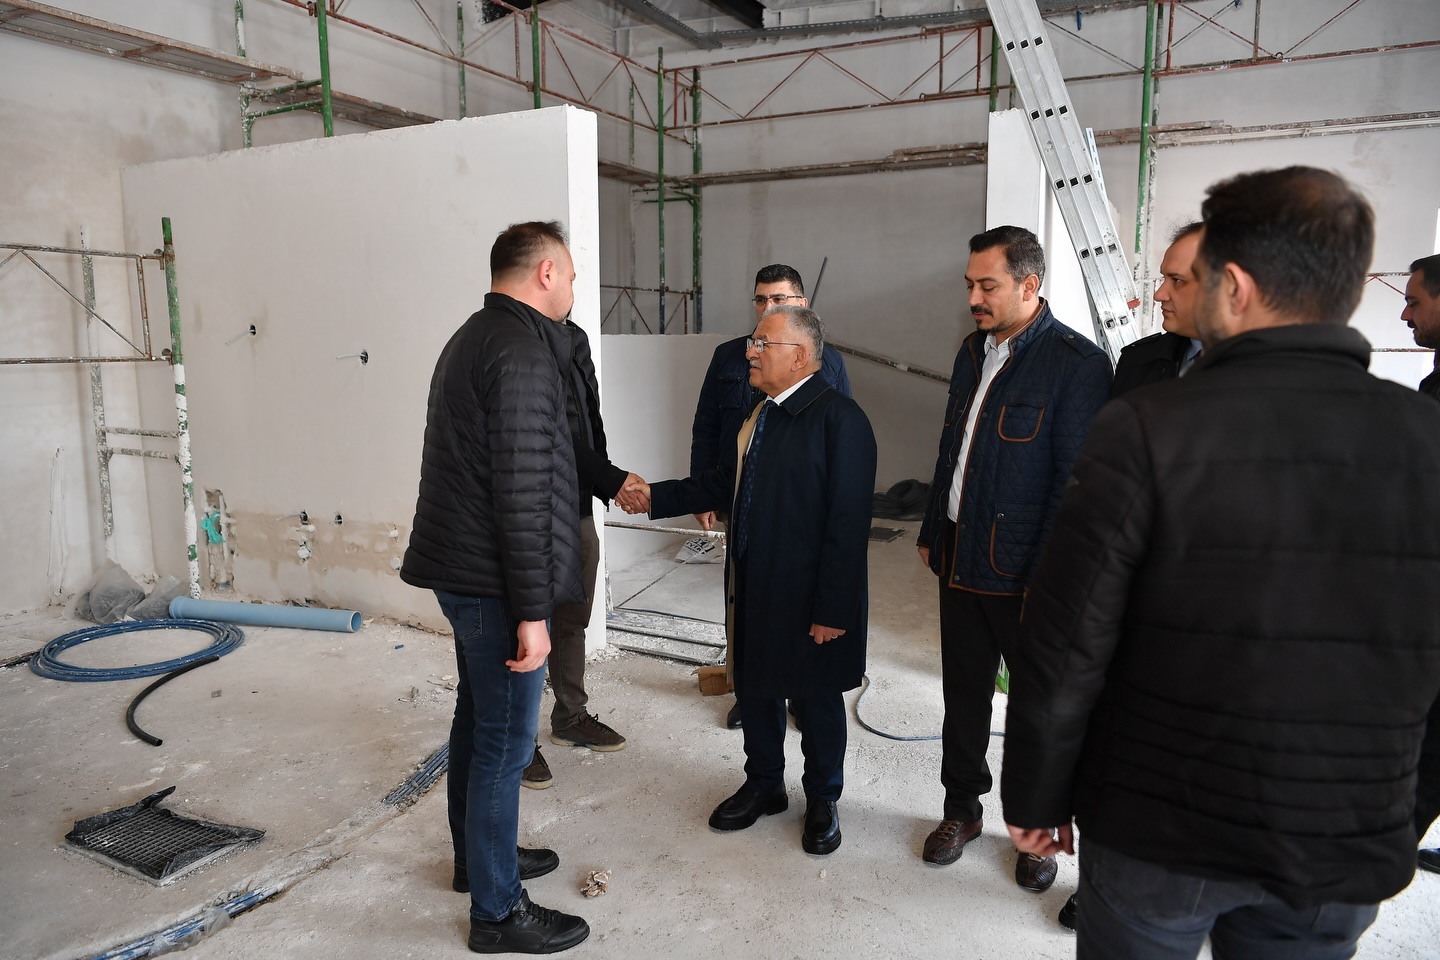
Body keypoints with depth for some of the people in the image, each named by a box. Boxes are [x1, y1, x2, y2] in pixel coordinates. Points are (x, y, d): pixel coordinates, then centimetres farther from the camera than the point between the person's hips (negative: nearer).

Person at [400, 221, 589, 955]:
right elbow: (521, 493, -23)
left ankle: (477, 855, 39)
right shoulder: (521, 351, -18)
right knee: (506, 741, 1)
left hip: (462, 570, 10)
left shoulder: (470, 339, 13)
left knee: (478, 721, 21)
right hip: (496, 582, -10)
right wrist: (531, 612, -21)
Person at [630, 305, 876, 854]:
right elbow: (723, 484, 14)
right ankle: (764, 786, 42)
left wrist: (833, 609, -21)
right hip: (754, 588, 8)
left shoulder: (839, 418, -19)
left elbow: (848, 523, -21)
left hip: (811, 598, -7)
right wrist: (654, 497, 7)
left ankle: (822, 800, 35)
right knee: (755, 689, 20)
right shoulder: (760, 415, 7)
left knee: (817, 701, 13)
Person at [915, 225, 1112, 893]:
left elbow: (1075, 480, -17)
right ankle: (962, 811, 35)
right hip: (961, 562, 7)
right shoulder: (973, 353, 10)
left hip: (1025, 573, -6)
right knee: (963, 694, 17)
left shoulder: (1077, 363, -14)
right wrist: (932, 535, 17)